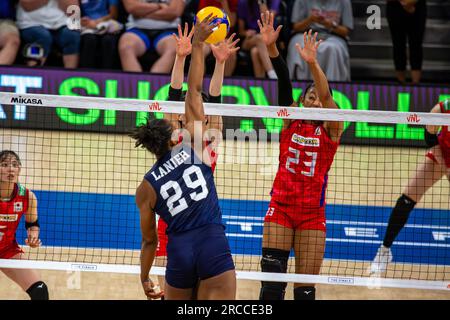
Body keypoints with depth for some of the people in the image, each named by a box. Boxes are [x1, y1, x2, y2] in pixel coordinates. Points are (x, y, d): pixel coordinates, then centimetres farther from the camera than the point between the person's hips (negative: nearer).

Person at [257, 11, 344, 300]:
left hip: (312, 214, -1)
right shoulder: (291, 121, 6)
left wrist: (313, 63, -36)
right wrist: (271, 47, -22)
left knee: (305, 289, -1)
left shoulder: (331, 129, 0)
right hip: (280, 209, 1)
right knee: (272, 283, -6)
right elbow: (284, 83, -8)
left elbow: (327, 96, -18)